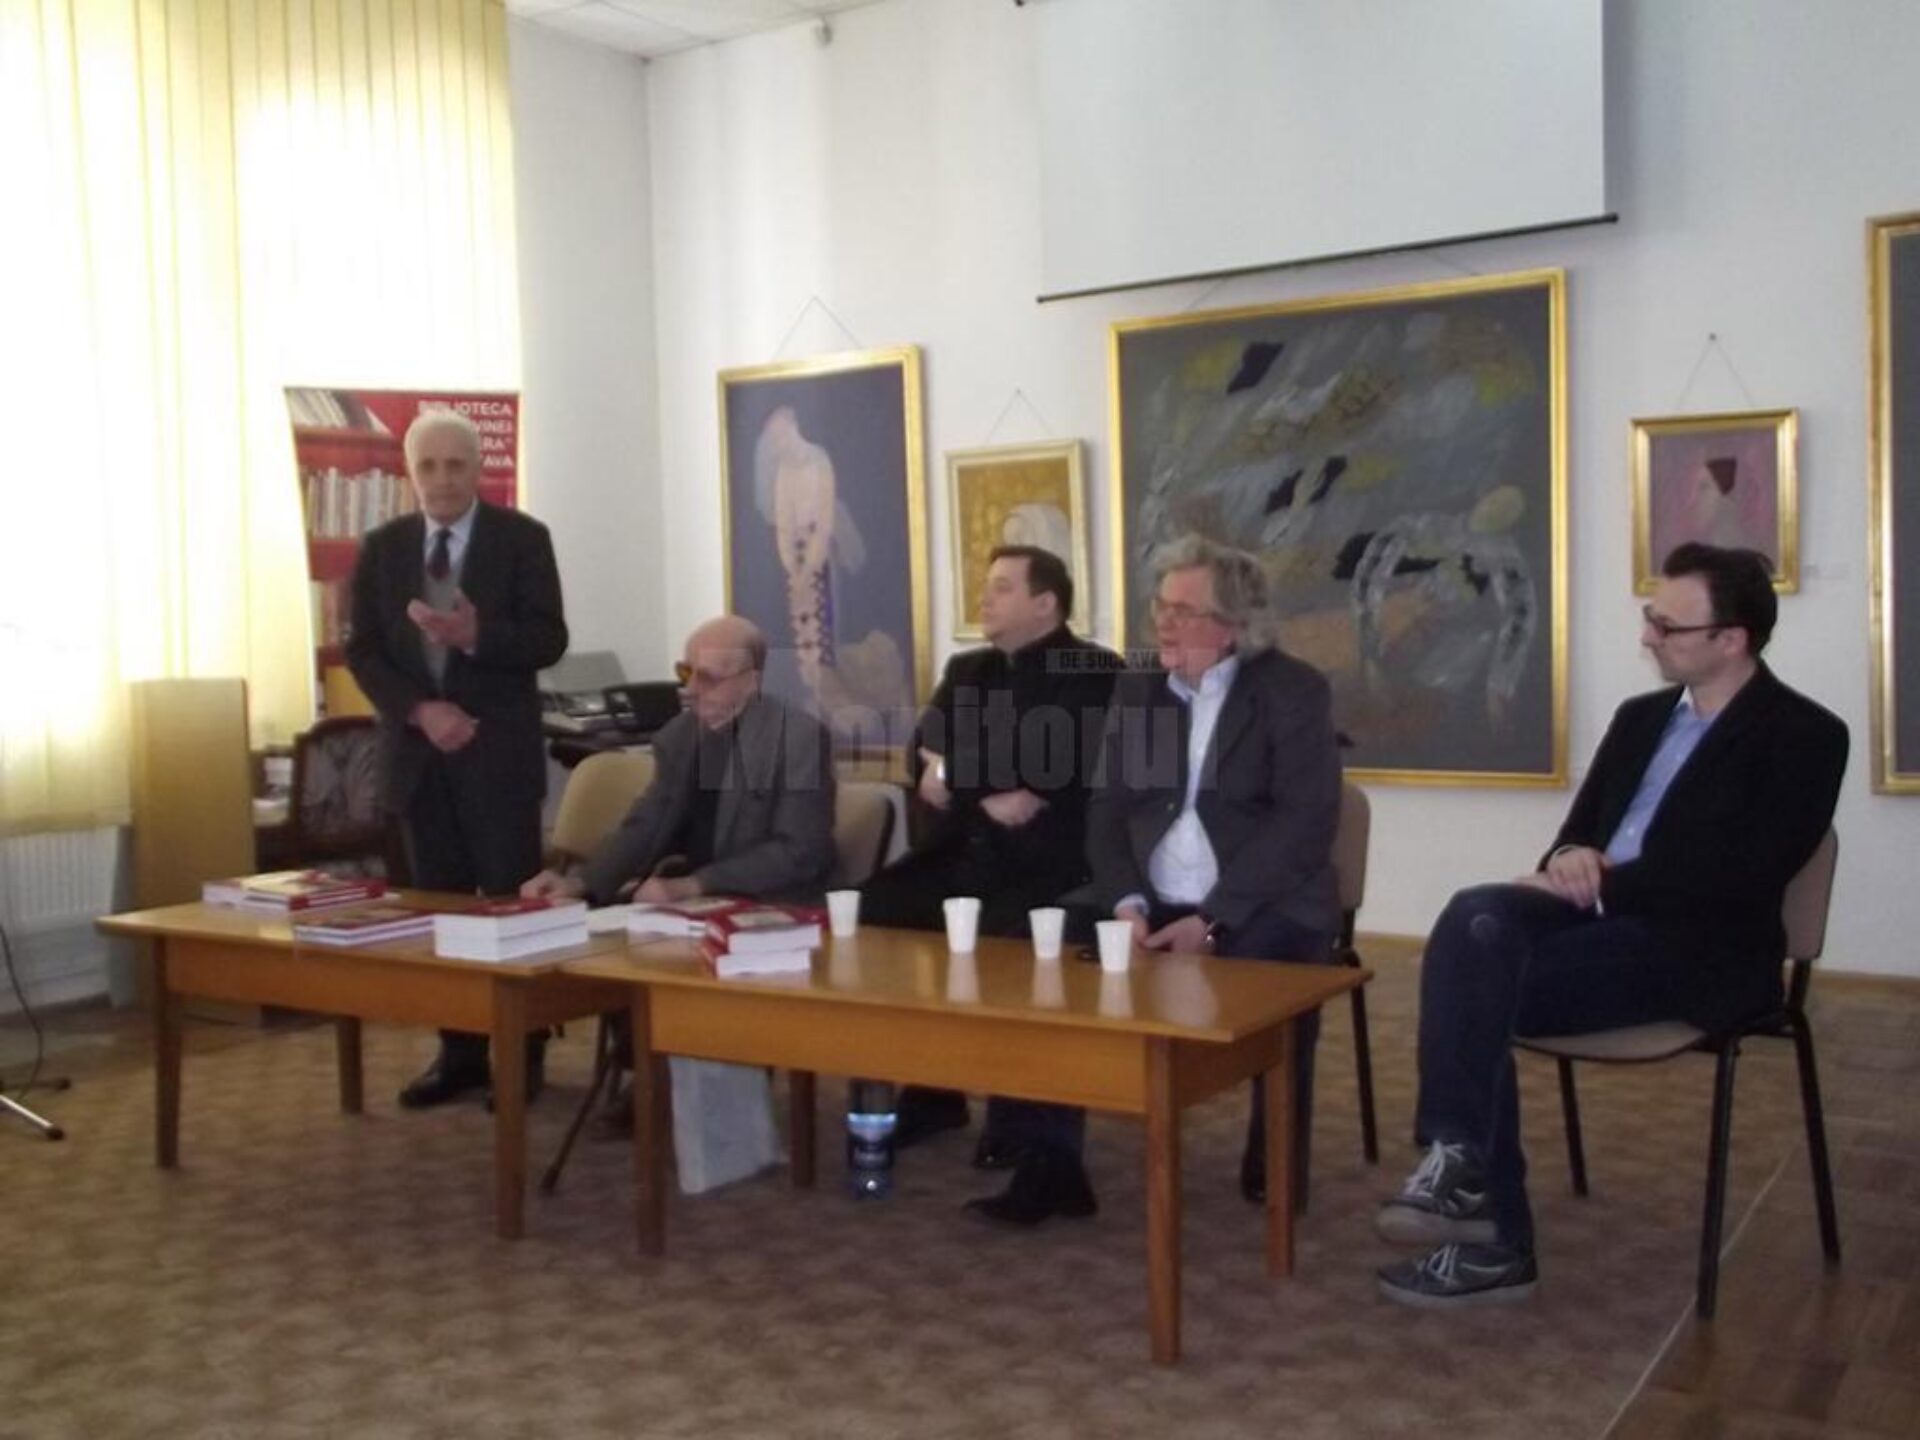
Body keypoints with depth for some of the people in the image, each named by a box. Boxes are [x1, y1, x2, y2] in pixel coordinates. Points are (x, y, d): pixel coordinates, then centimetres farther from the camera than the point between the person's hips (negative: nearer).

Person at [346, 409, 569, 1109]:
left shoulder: (523, 538, -2)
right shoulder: (382, 546, 8)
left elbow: (548, 639, -9)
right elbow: (363, 651, 4)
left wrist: (476, 634, -27)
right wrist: (421, 710, -11)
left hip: (498, 750, -3)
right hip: (417, 750, 4)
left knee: (509, 899, -2)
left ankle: (523, 1051, 8)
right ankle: (459, 1051, 16)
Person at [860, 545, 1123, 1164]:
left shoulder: (1095, 672, -2)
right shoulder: (967, 670, 19)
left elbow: (1057, 766, -17)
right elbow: (922, 760, 6)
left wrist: (955, 774, -8)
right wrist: (990, 792, -14)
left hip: (1048, 861, -6)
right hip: (962, 853, 7)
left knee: (1009, 932, -34)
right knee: (874, 905, -14)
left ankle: (1020, 1104, -10)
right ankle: (929, 1088, 2)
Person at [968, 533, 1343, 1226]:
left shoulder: (1293, 690, -3)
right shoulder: (1136, 690, 12)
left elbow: (1305, 824, -13)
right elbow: (1106, 812, 7)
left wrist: (1211, 919, -21)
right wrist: (1127, 903, -13)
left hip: (1261, 914, -3)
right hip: (1154, 909, 4)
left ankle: (1274, 1167, -7)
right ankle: (1054, 1167, -13)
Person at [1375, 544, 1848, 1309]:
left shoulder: (1804, 736, -4)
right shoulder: (1641, 717, 18)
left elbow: (1744, 875, -15)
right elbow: (1580, 828, 18)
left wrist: (1601, 880, -16)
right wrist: (1569, 862, -7)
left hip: (1697, 948, -6)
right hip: (1604, 915, 6)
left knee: (1478, 986, -26)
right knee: (1477, 917, -27)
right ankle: (1457, 1156, -32)